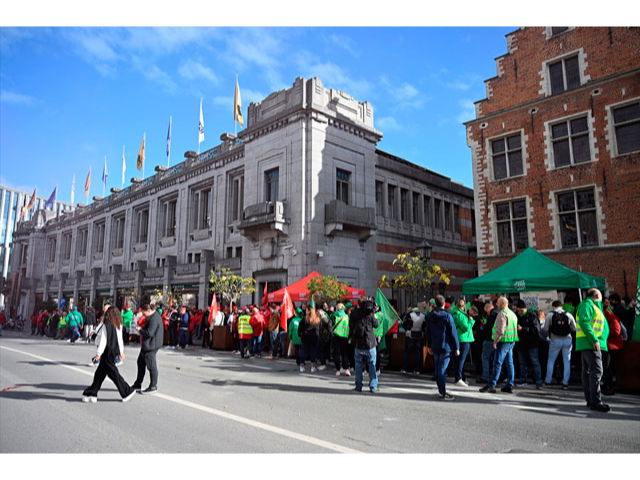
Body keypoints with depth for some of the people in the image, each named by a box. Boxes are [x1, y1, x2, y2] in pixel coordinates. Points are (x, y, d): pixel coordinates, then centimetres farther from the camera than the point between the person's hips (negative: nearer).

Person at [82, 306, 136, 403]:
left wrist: (98, 353, -12)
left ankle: (127, 391, 4)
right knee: (100, 373, 14)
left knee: (113, 373, 0)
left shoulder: (106, 325, -14)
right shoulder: (118, 325, 8)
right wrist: (121, 352, 23)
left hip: (107, 352, -8)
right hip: (114, 351, 8)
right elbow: (120, 339, 15)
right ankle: (92, 393, 19)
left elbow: (103, 340, -16)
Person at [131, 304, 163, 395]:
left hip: (151, 346, -11)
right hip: (147, 345, 11)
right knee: (141, 362, 20)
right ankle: (138, 385, 32)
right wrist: (141, 329, 4)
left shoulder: (154, 319, -23)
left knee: (151, 366, -1)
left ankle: (153, 387, 11)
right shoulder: (154, 316, 11)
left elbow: (149, 333, -27)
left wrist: (140, 330, -12)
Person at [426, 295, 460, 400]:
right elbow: (453, 332, -10)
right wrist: (456, 347, -3)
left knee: (437, 369, 14)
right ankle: (442, 393, -1)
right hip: (445, 346, -5)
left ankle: (440, 390, 24)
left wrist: (429, 346, 22)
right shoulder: (447, 315, -12)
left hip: (435, 347, 5)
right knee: (442, 369, -4)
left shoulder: (430, 316, 6)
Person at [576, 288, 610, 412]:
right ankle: (595, 402, -12)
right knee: (596, 371, -12)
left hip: (591, 343, 10)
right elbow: (584, 322, -19)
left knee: (588, 371, 10)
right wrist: (594, 340, -22)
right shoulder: (587, 304, -7)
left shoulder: (591, 305, 24)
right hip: (590, 343, -10)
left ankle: (590, 400, 15)